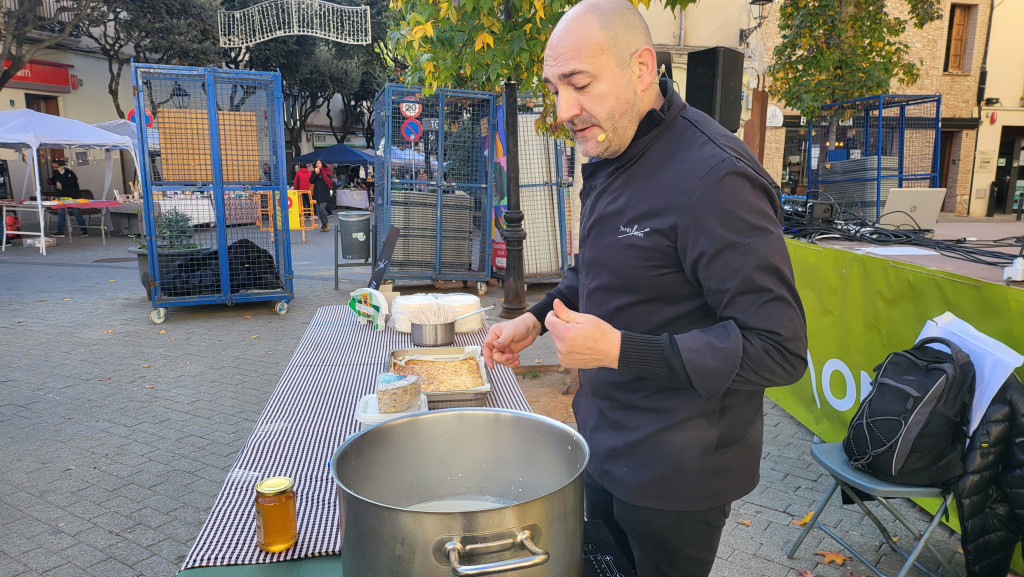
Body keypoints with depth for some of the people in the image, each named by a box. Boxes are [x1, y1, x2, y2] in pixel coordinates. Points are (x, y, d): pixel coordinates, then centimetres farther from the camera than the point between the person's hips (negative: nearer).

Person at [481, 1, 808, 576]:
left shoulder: (713, 178, -26)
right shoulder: (610, 158, 4)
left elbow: (779, 349, -27)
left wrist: (618, 350, -29)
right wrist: (535, 320, 5)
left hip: (674, 474, -8)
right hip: (604, 443, 8)